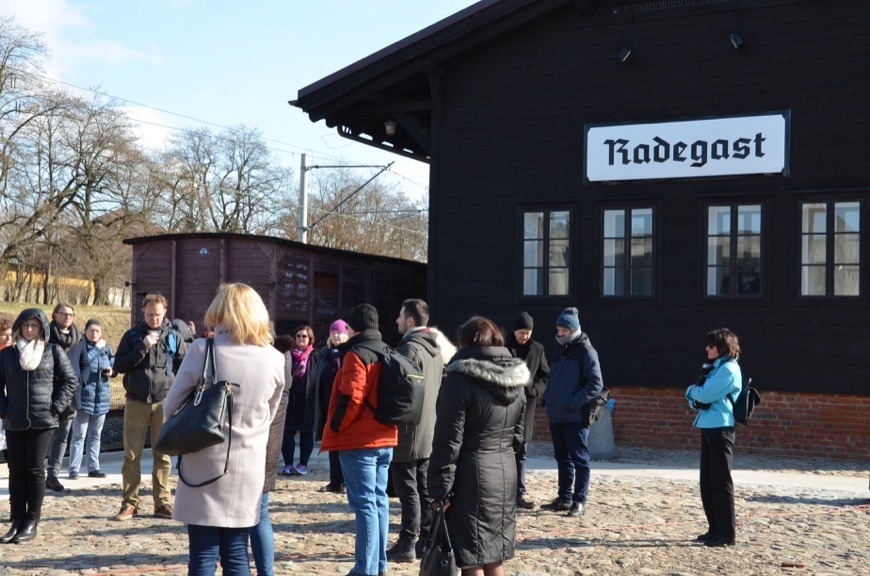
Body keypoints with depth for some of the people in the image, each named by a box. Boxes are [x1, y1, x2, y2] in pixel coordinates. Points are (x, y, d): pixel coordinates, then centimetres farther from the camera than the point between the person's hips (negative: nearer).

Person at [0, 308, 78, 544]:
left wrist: (56, 407, -5)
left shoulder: (53, 352, 1)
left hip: (42, 421, -2)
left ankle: (32, 523, 6)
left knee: (35, 470, 1)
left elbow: (69, 380, 3)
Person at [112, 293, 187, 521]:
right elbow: (119, 365, -2)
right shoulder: (132, 336, 6)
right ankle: (129, 503, 7)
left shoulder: (174, 337, 6)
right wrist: (143, 347, -12)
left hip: (164, 402, 0)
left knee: (163, 455, 4)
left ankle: (162, 503, 10)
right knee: (131, 455, 0)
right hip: (136, 402, 0)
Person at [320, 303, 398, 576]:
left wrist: (335, 427, -8)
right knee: (379, 500, 13)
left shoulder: (357, 354, -13)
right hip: (384, 439, 8)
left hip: (358, 441, -8)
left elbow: (350, 399, -20)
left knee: (364, 503, -8)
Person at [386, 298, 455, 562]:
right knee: (425, 490, 11)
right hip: (429, 431, 9)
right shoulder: (436, 347, 12)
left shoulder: (410, 348, -16)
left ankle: (407, 544, 0)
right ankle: (427, 541, 15)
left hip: (408, 431, -9)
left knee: (408, 491, -4)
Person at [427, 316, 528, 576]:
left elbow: (448, 442, -14)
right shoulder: (516, 379, 10)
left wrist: (440, 490, -11)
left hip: (472, 476, -7)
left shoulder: (462, 378, -12)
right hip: (506, 473, 7)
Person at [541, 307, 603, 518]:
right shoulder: (561, 351, 16)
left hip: (576, 417, -8)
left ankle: (579, 501, 1)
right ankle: (564, 498, 20)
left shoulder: (585, 351, -8)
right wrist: (547, 398, 8)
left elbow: (596, 383, -14)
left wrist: (574, 402, -19)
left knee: (579, 458, -2)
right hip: (557, 415, 8)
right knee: (562, 458, 13)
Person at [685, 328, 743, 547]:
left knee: (720, 481, -6)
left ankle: (727, 533, -2)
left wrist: (693, 390, 3)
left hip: (720, 429, -9)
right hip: (709, 428, 9)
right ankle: (715, 529, 18)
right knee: (707, 482, 11)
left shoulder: (728, 369, -11)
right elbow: (698, 397, 19)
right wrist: (695, 399, -3)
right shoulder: (715, 368, 19)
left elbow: (704, 394, -17)